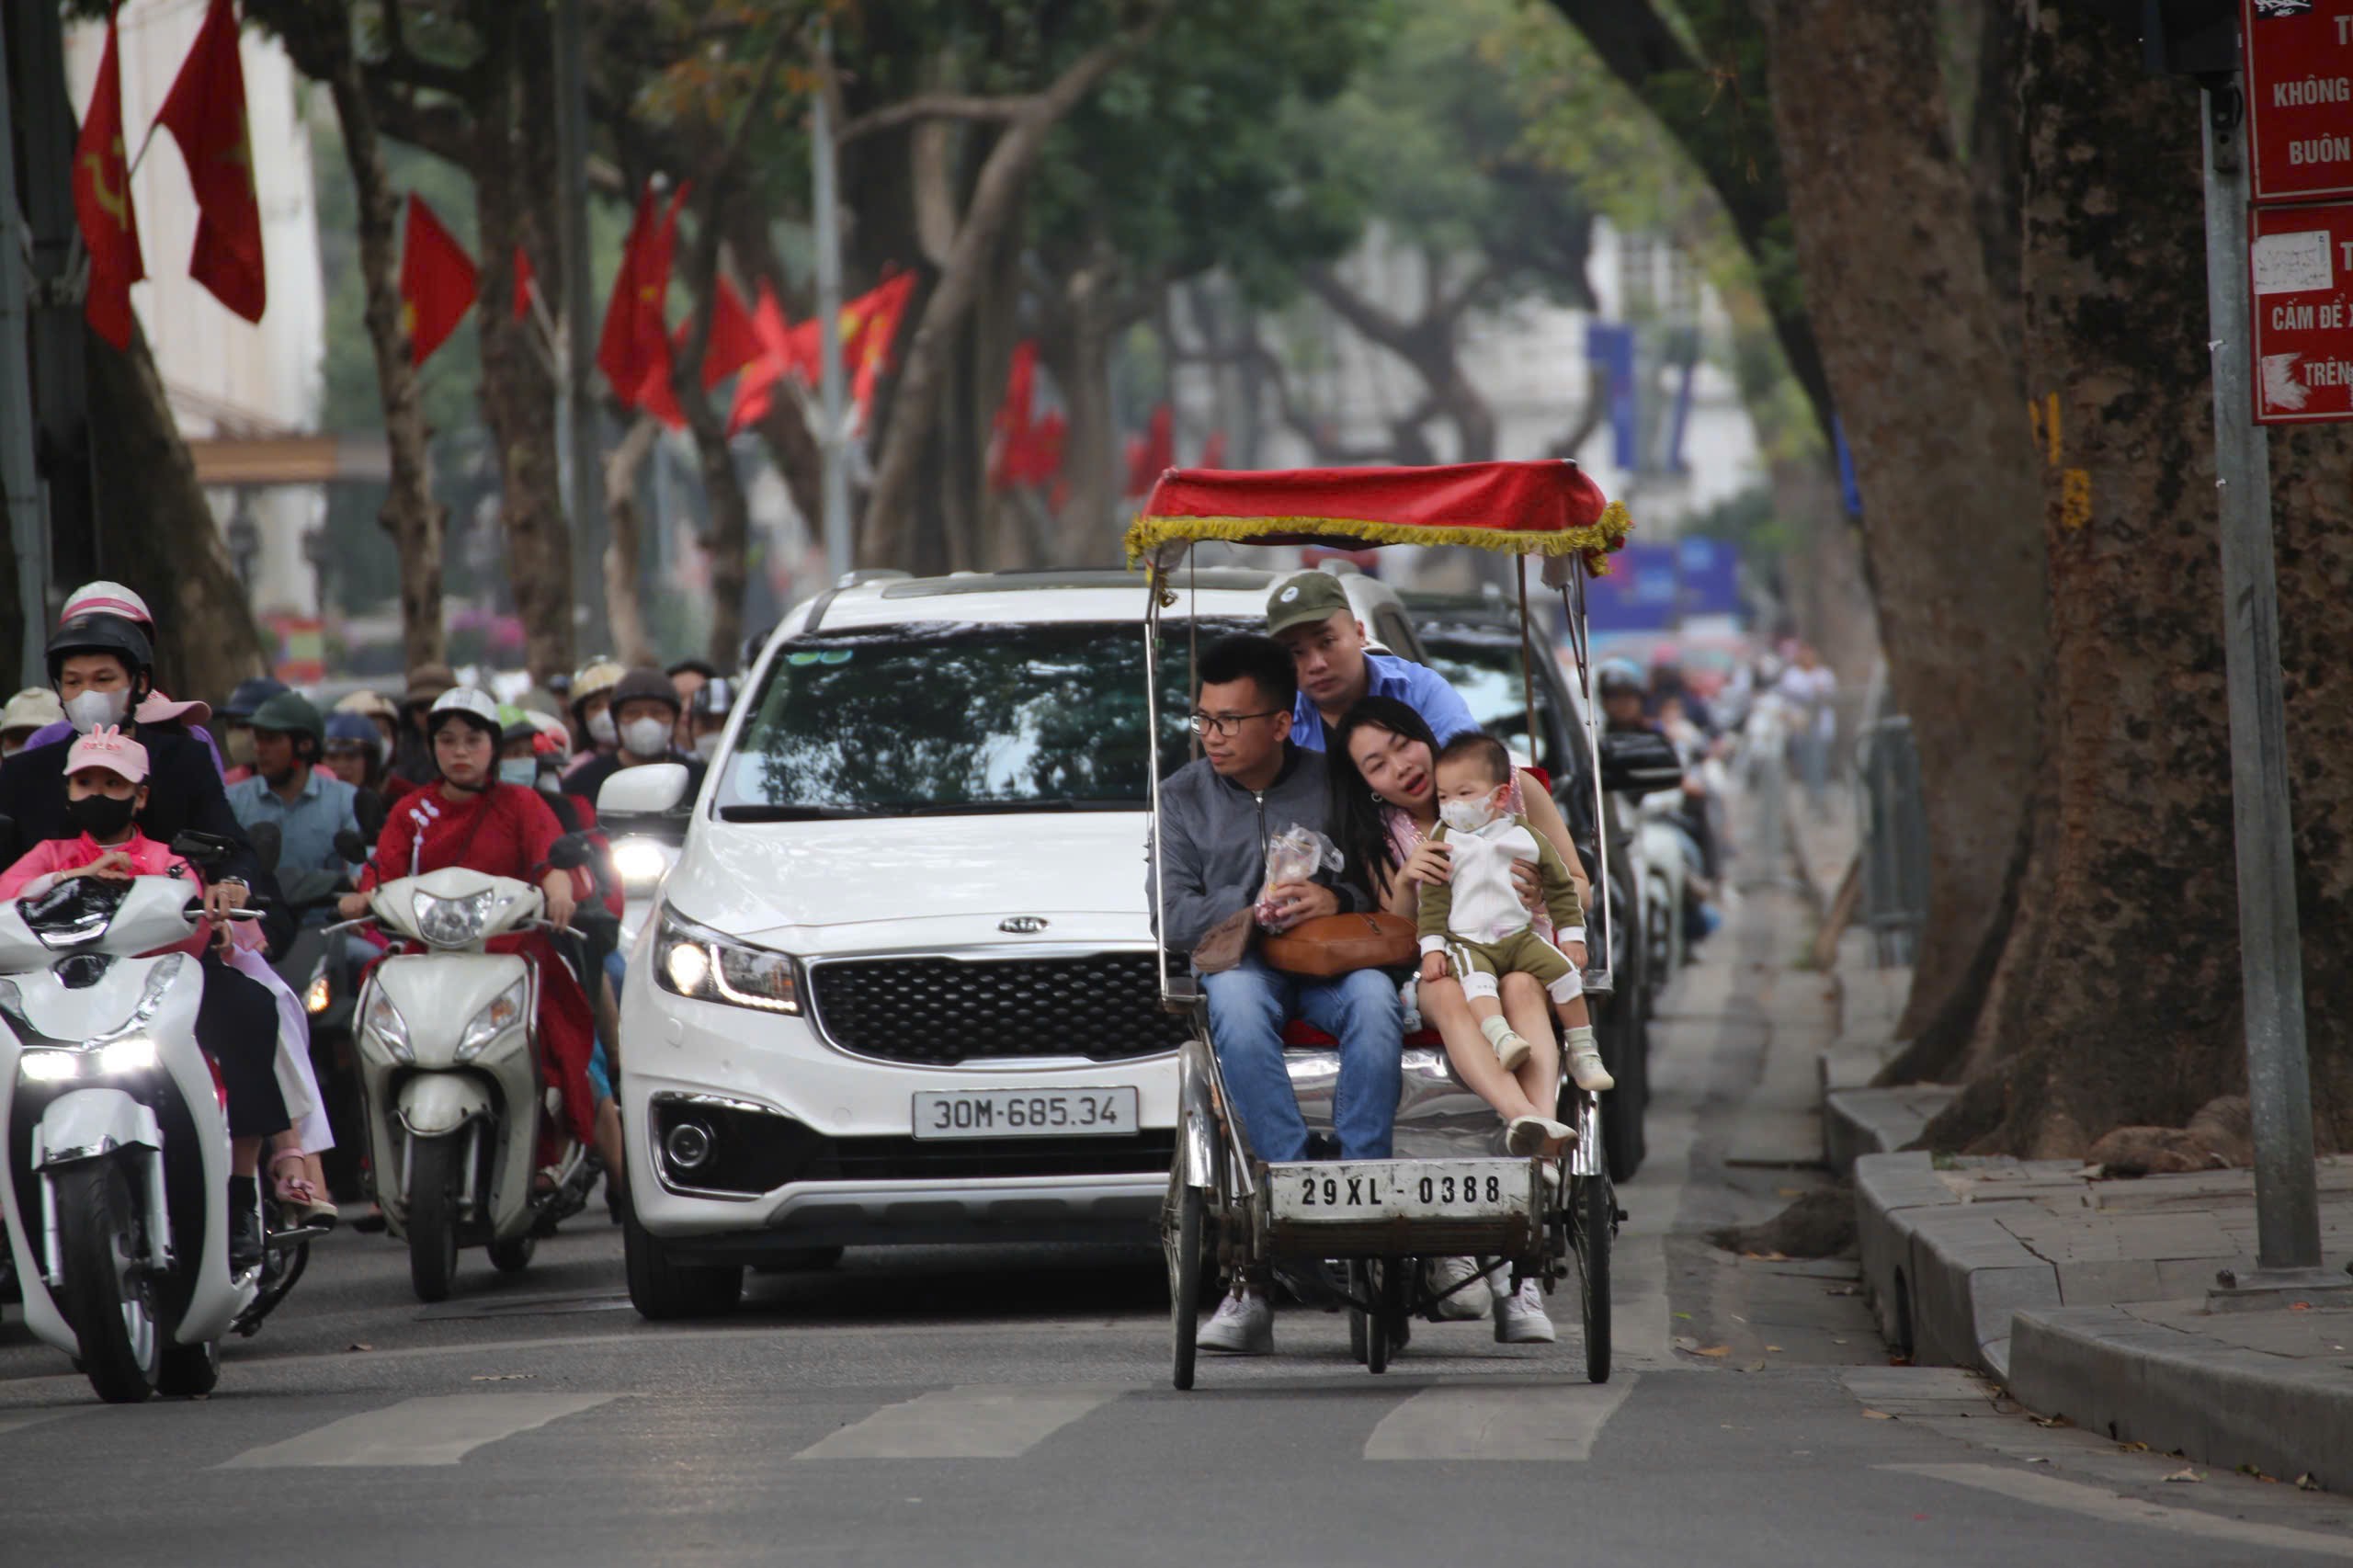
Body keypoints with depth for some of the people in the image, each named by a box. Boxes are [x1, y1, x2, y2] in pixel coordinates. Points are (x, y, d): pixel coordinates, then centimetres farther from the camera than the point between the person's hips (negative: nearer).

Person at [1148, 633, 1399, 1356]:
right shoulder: (1184, 796, 14)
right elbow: (1173, 915, 3)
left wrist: (1338, 900, -15)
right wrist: (1253, 909, -14)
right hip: (1239, 960, 0)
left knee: (1374, 1003, -36)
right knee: (1237, 1006, -37)